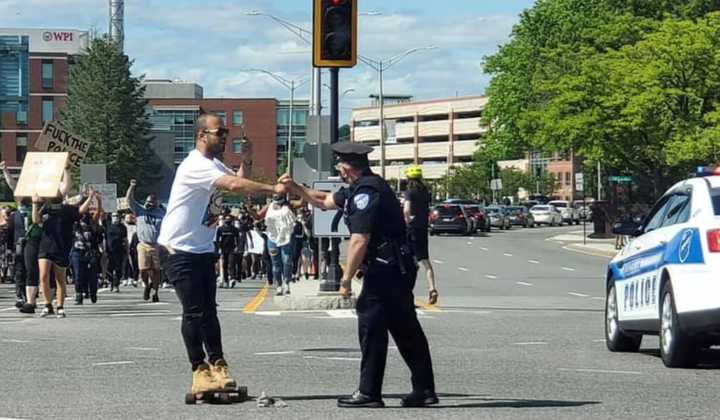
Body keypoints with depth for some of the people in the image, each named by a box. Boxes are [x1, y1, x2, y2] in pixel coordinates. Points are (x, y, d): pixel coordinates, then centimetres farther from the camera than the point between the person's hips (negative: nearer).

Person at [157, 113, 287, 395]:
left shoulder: (214, 165, 15)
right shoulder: (196, 166, -21)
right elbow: (236, 186, -32)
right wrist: (274, 189, -29)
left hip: (203, 250, 9)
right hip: (180, 250, -9)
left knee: (209, 310, 5)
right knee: (194, 311, -8)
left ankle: (217, 366, 4)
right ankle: (200, 371, -5)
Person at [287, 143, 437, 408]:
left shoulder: (366, 192, -17)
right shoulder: (362, 188, 16)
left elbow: (360, 240, -22)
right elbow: (325, 201, 29)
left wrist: (346, 278, -17)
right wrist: (295, 188, 23)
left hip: (383, 269, -10)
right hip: (399, 267, 10)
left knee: (371, 327, -4)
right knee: (406, 329, 11)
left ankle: (369, 392, -1)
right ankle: (424, 389, 13)